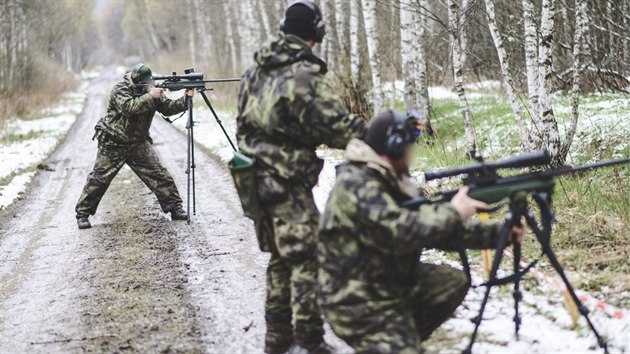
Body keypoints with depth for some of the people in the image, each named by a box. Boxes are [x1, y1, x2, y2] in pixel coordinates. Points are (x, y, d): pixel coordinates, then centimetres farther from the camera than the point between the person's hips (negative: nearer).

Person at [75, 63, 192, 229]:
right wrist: (150, 96, -33)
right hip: (113, 143, -5)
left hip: (138, 143, 5)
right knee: (99, 178, -2)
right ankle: (82, 214, 9)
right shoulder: (120, 89, -17)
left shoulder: (150, 90, 0)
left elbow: (167, 108, -3)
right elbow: (129, 107, -34)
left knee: (159, 175, -4)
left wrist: (185, 99, -18)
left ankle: (175, 208, 3)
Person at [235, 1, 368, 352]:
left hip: (257, 179, 8)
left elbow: (243, 125, 17)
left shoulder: (256, 70, 9)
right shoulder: (306, 75, -16)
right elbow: (338, 126, -18)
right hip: (289, 185, -8)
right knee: (306, 261, -3)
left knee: (280, 258, 18)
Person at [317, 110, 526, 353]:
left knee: (454, 282, 12)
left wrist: (497, 234, 1)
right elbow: (400, 231, -32)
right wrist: (452, 211, -20)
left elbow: (437, 230, 8)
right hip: (359, 305, -10)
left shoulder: (390, 182, 8)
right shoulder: (355, 186, -21)